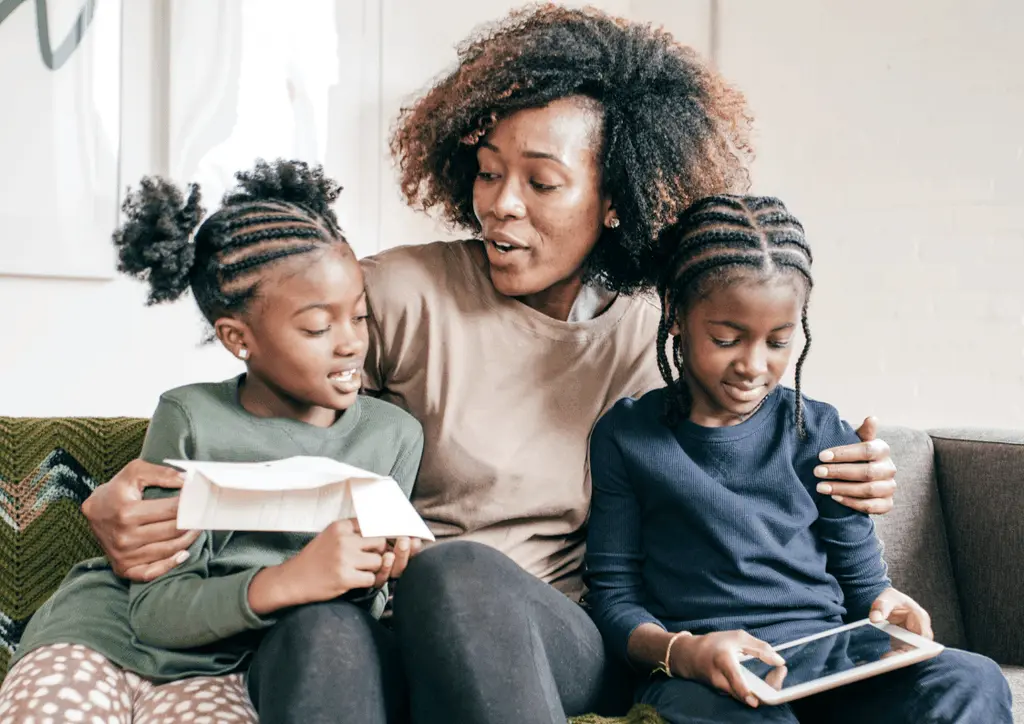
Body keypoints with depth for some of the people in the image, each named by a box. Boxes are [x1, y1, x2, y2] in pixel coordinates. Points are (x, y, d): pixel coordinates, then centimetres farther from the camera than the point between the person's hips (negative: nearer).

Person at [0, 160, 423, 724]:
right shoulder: (190, 422, -11)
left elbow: (349, 609, 4)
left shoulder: (395, 437, -3)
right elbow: (156, 609, -11)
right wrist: (286, 581, -29)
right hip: (100, 635, -2)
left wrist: (367, 585, -20)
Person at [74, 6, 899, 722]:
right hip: (379, 626, -1)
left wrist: (831, 481, 0)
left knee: (459, 573, -35)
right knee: (326, 617, -39)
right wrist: (127, 504, -15)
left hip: (556, 642, 2)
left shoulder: (649, 341, 6)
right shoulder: (399, 294, -1)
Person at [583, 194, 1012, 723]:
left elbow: (860, 578, 16)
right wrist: (679, 651, -17)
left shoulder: (820, 434, 12)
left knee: (974, 681, -26)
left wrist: (886, 604, -8)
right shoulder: (626, 436, 5)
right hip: (700, 680, -3)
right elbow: (614, 595, 3)